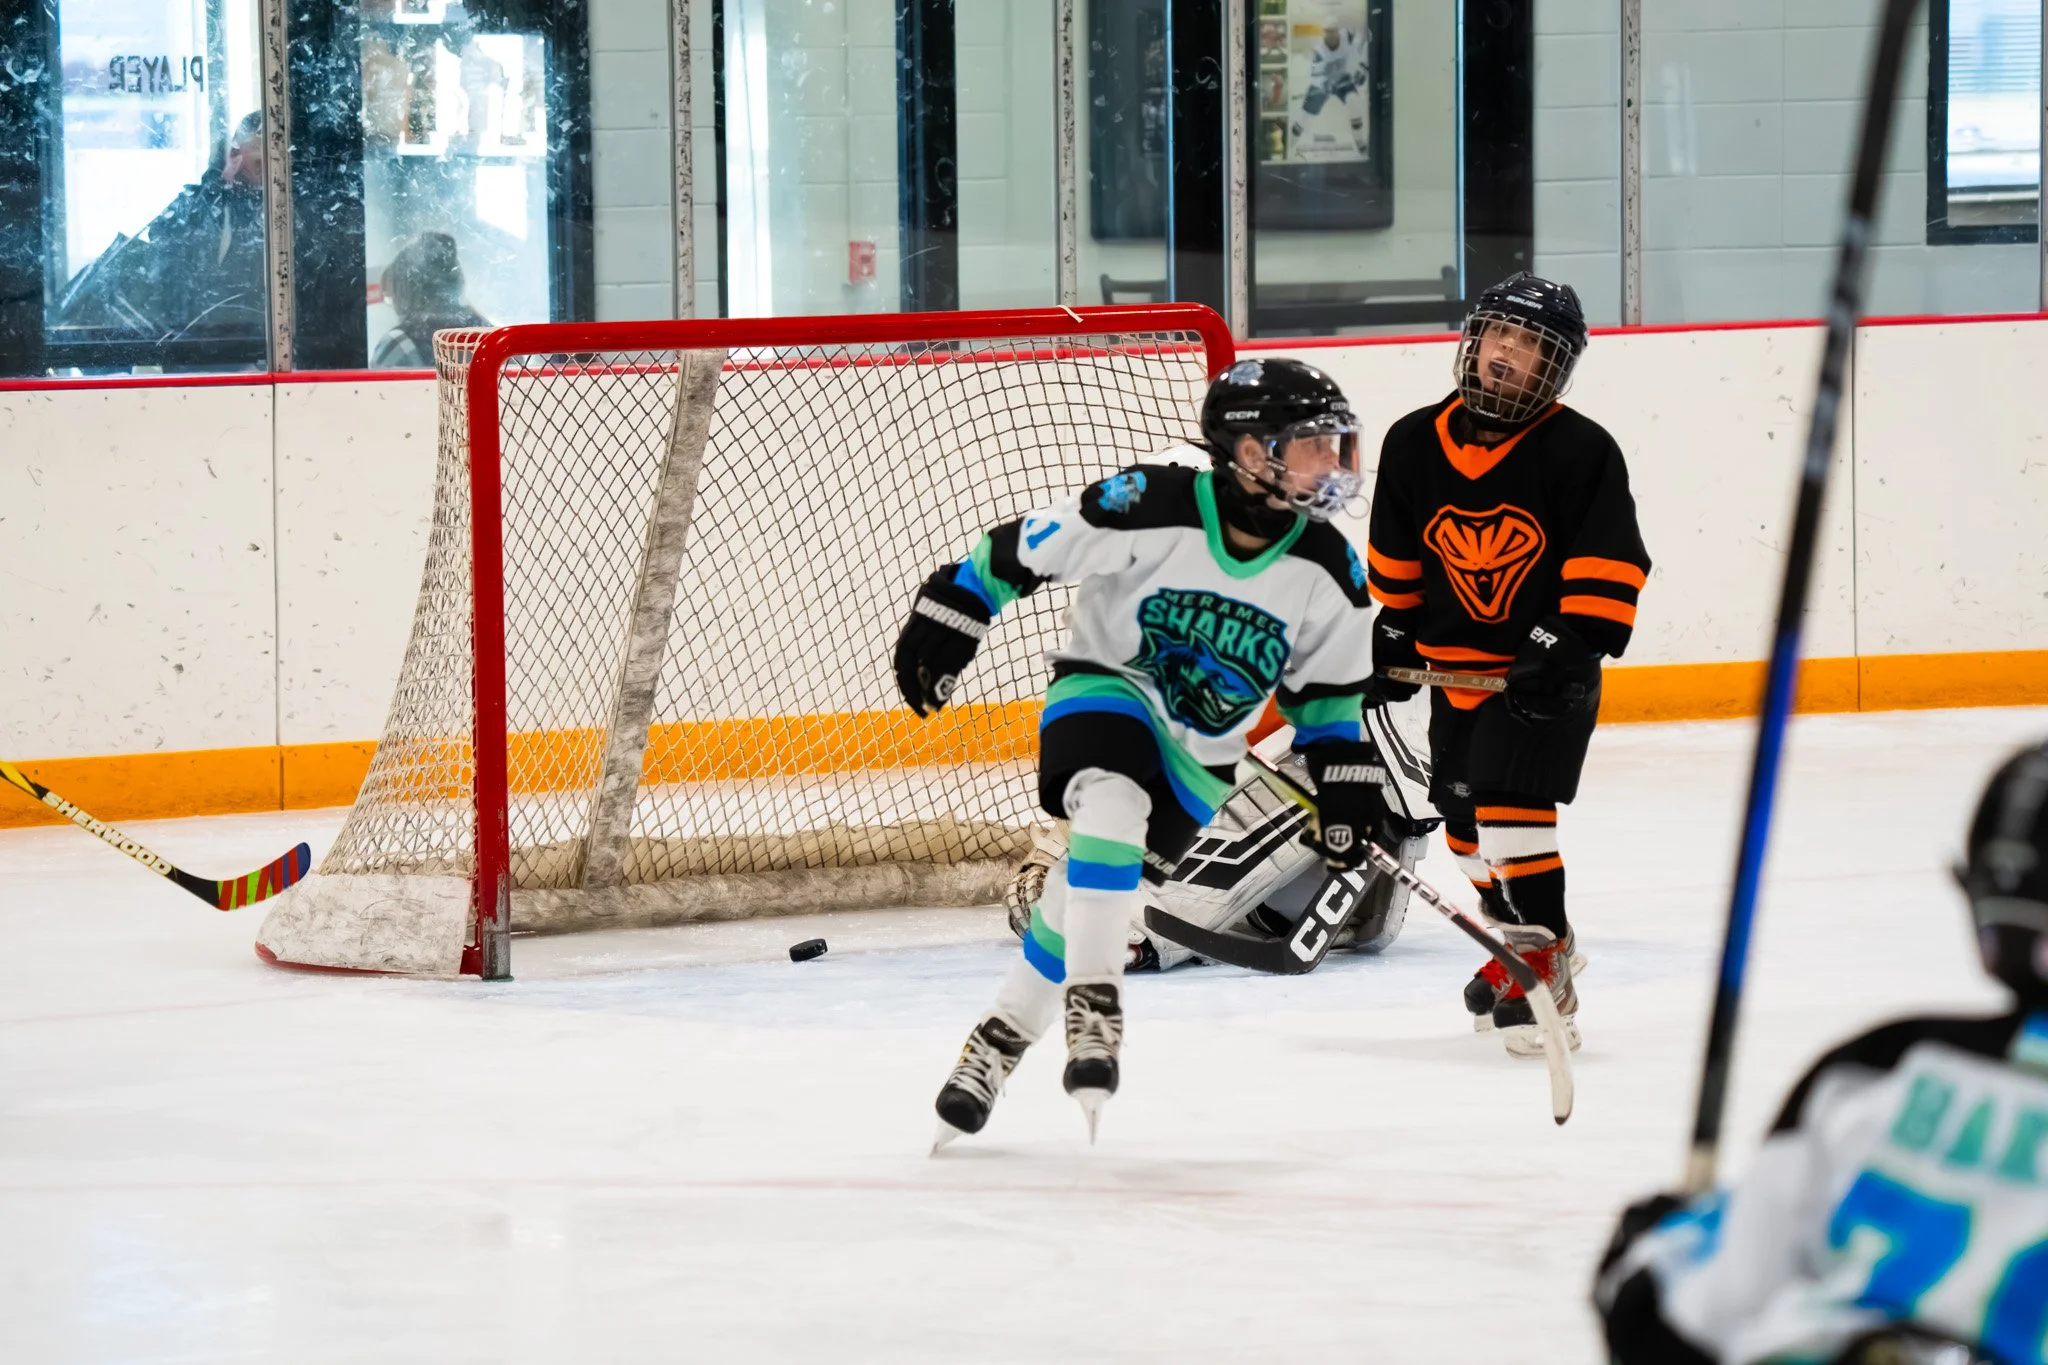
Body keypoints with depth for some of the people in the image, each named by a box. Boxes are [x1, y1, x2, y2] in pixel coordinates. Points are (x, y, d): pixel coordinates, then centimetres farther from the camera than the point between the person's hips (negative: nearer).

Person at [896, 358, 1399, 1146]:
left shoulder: (1326, 573, -9)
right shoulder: (1151, 509, -24)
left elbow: (1329, 688, 6)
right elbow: (1026, 548, -15)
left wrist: (1345, 787, 2)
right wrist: (948, 617, -13)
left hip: (1200, 753, 4)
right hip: (1103, 690, -4)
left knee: (1098, 888, -5)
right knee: (1112, 805, -34)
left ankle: (1004, 1035, 8)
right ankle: (1092, 1003, -29)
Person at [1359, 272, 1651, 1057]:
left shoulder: (1581, 451, -14)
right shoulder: (1414, 445, 0)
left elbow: (1611, 564, -16)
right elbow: (1395, 557, 14)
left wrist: (1574, 646, -24)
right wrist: (1391, 637, 15)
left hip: (1546, 669, -6)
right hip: (1456, 663, 6)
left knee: (1511, 800, -21)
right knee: (1466, 818, 15)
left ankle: (1541, 971, -18)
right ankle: (1525, 939, 37)